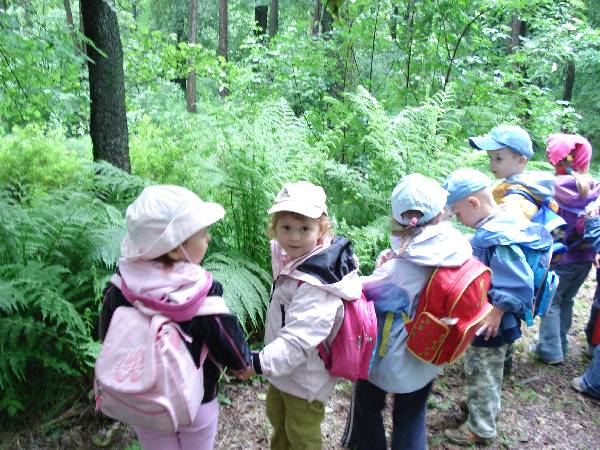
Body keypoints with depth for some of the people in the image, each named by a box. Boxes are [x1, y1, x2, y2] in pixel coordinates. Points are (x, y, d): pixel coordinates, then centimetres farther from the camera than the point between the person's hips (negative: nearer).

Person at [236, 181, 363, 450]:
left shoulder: (315, 283, -35)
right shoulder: (291, 258, -6)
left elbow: (299, 338, -37)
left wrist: (259, 362, -33)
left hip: (305, 378, -9)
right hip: (283, 369, 9)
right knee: (277, 418, 32)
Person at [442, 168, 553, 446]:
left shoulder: (499, 238, -31)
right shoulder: (493, 228, -1)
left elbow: (519, 285, -31)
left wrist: (498, 311, -24)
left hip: (489, 324, -9)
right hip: (483, 318, 9)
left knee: (481, 372, 11)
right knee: (485, 370, 28)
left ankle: (480, 428, 31)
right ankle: (487, 407, 51)